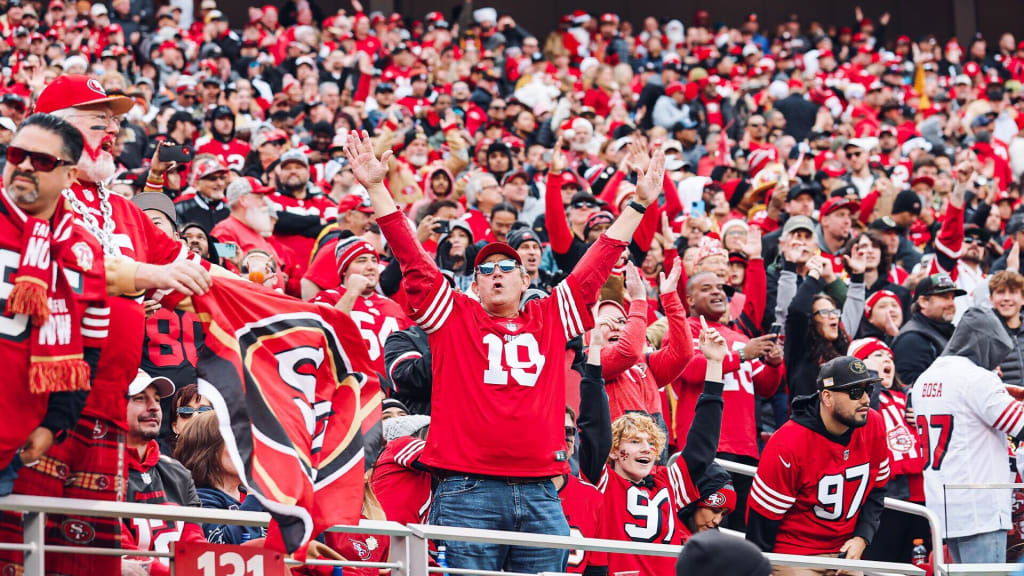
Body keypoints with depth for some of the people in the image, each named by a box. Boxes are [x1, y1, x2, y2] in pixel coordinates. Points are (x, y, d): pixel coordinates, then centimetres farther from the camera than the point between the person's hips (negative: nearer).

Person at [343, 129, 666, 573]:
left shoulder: (550, 320, 15)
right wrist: (376, 188, 0)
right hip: (467, 488, -3)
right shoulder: (454, 316, 9)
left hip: (539, 493, 3)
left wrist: (640, 204, 22)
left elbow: (595, 268, 19)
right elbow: (412, 257, 5)